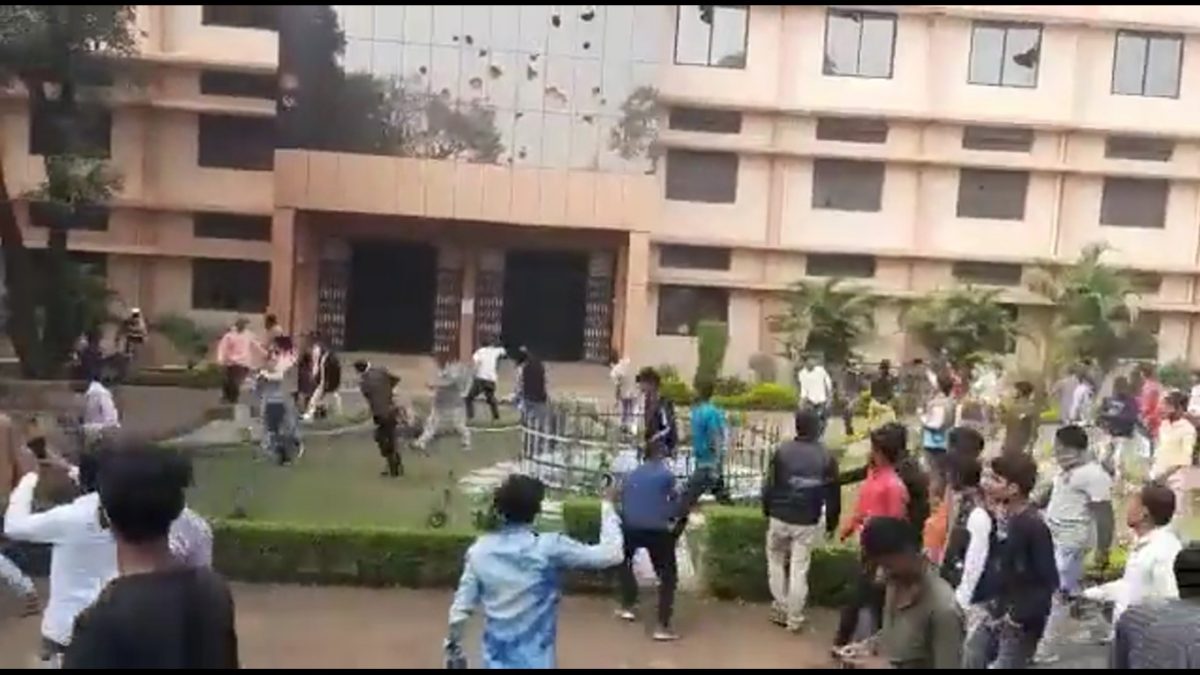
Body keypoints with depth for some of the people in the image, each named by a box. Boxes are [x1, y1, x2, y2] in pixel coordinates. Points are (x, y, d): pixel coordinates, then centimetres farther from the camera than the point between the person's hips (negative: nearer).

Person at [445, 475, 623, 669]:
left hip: (495, 660, 4)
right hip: (536, 661, -4)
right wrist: (607, 506, 2)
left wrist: (453, 651, 16)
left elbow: (460, 608, 1)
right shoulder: (549, 547, -15)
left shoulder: (480, 549, -4)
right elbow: (611, 554, -10)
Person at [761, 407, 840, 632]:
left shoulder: (782, 451, -9)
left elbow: (769, 485, -4)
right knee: (799, 569, 8)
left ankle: (781, 611, 20)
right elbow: (833, 494, 1)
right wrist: (832, 522, 12)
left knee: (776, 563, 18)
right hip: (808, 522, 1)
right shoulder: (827, 457, -4)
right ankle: (794, 618, 12)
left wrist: (767, 511, 10)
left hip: (780, 517, -1)